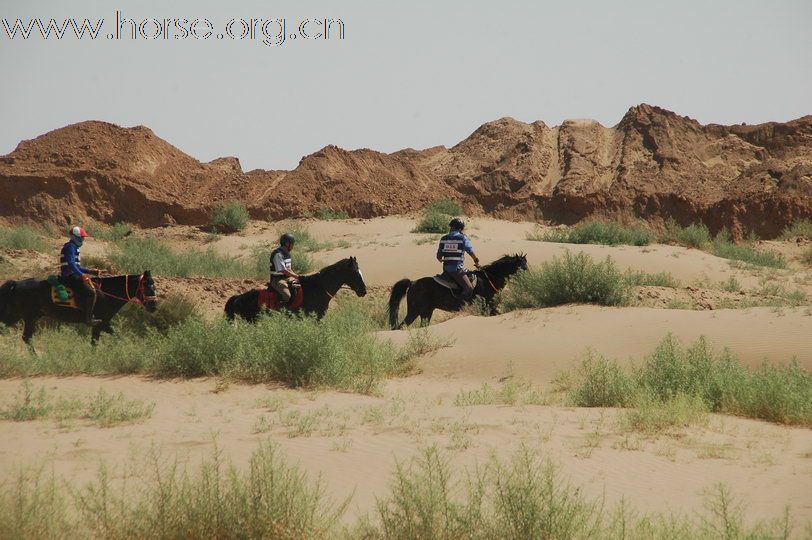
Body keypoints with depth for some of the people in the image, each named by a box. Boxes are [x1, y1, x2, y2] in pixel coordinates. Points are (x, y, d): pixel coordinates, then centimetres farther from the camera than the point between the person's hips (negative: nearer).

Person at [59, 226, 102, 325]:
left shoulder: (74, 248, 21)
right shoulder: (70, 247, -11)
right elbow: (71, 264, -24)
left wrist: (90, 271, 18)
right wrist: (82, 275, -30)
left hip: (73, 275, 11)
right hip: (70, 277, -11)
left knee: (93, 286, 16)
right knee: (91, 292, -20)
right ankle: (88, 318, -20)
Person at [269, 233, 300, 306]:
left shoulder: (287, 253, 13)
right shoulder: (278, 254, -18)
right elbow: (283, 270, -23)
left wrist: (296, 276, 3)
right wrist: (297, 276, -20)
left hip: (287, 278, 10)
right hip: (277, 279, -10)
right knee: (287, 295, -33)